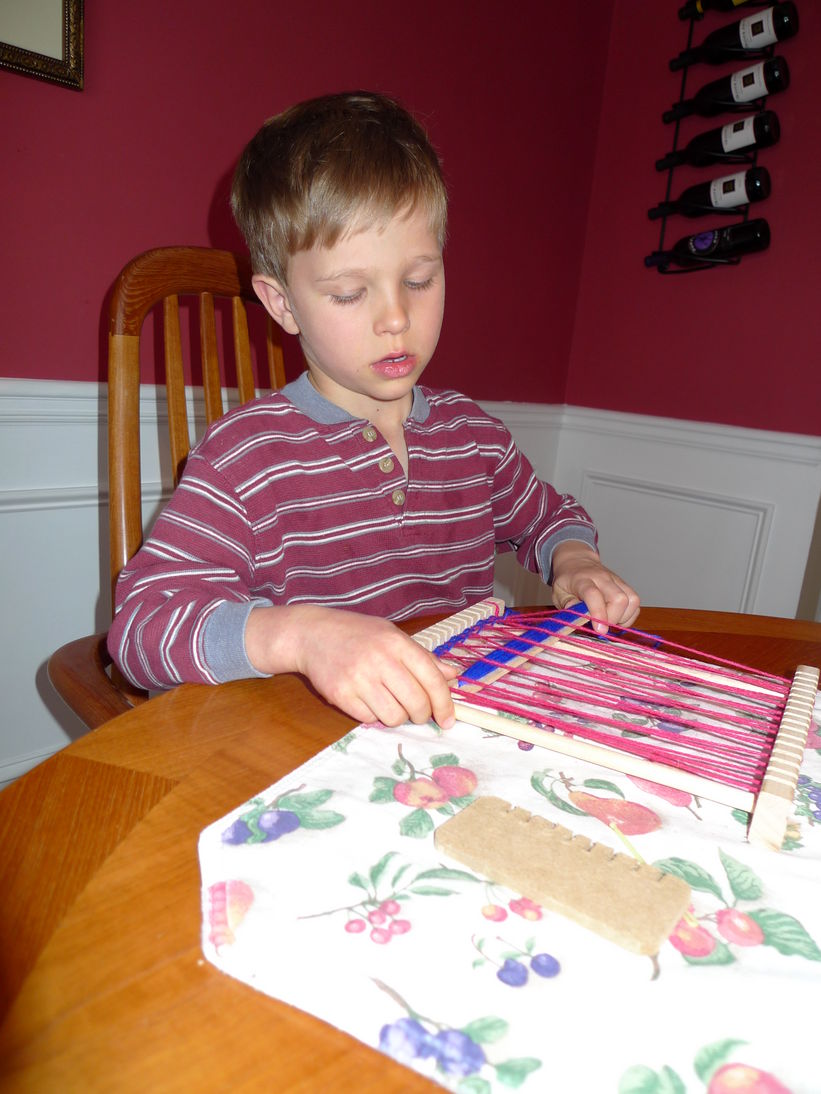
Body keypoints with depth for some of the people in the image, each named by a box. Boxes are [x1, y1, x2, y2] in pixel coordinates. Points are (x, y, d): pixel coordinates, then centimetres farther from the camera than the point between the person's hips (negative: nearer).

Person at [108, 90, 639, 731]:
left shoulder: (472, 432, 6)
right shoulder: (247, 455, -12)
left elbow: (546, 515, 24)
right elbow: (141, 620, -18)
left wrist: (575, 561, 2)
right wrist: (299, 633, -35)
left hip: (472, 723, 4)